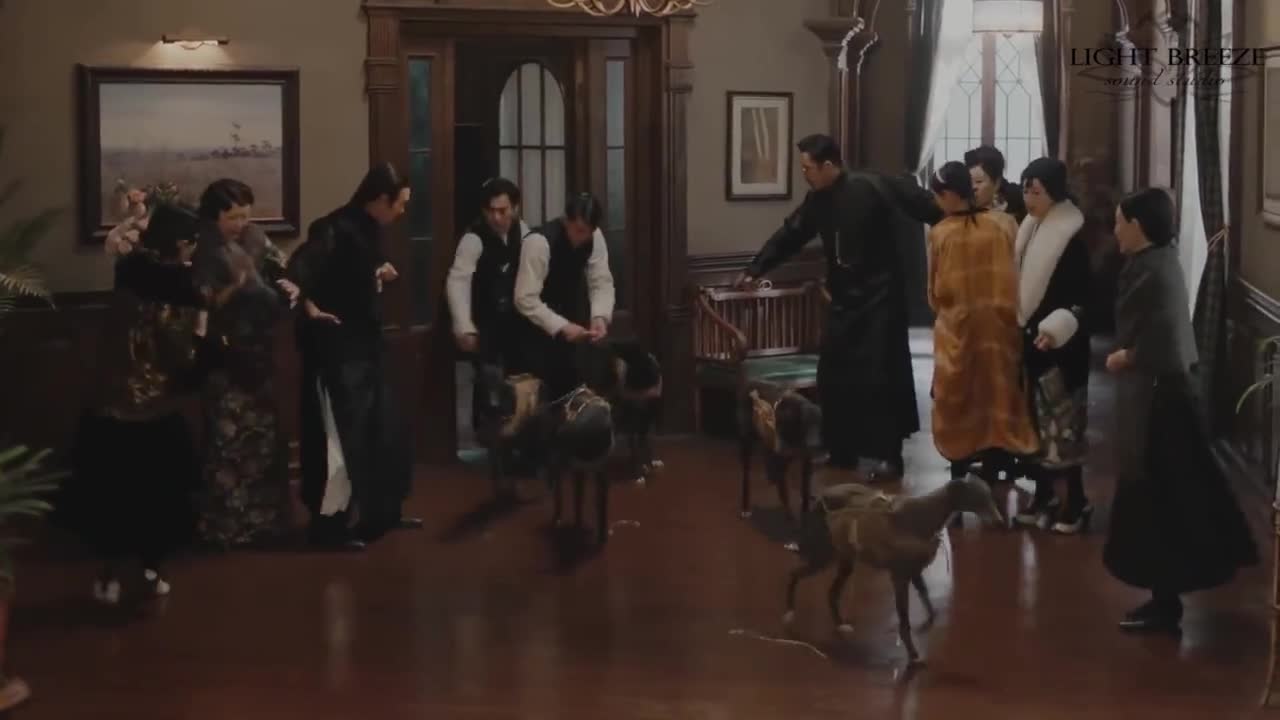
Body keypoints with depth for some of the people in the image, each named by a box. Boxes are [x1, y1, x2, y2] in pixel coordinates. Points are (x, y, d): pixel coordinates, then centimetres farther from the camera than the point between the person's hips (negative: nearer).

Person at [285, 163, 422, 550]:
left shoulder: (369, 230, 8)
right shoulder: (337, 230, -21)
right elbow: (298, 268, -33)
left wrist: (380, 276, 2)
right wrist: (310, 308, -22)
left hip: (365, 346, 10)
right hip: (336, 349, -10)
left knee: (385, 431, 16)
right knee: (342, 437, -4)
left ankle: (381, 513, 28)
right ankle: (329, 524, 5)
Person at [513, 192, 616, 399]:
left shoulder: (594, 237, -12)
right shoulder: (539, 242, -30)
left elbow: (602, 283, -7)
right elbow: (526, 300, -31)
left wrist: (600, 317, -26)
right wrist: (562, 327, -38)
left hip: (569, 319, 6)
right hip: (535, 326, -6)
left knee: (571, 390, 8)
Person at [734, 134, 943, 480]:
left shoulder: (872, 187, -17)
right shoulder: (818, 200, 5)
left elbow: (920, 203, -17)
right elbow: (789, 235, 15)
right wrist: (755, 270, 19)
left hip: (879, 298, -7)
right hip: (843, 300, 7)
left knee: (879, 378, -7)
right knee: (834, 376, 9)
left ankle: (891, 455, 1)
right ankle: (842, 451, 21)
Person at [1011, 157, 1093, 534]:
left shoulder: (1072, 236, -16)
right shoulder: (1030, 228, 8)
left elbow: (1083, 295, -17)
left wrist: (1056, 328, -30)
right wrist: (1020, 328, 14)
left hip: (1059, 345, -8)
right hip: (1031, 337, 8)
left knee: (1063, 423, -3)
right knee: (1036, 421, 12)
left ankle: (1076, 502, 6)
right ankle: (1043, 496, 22)